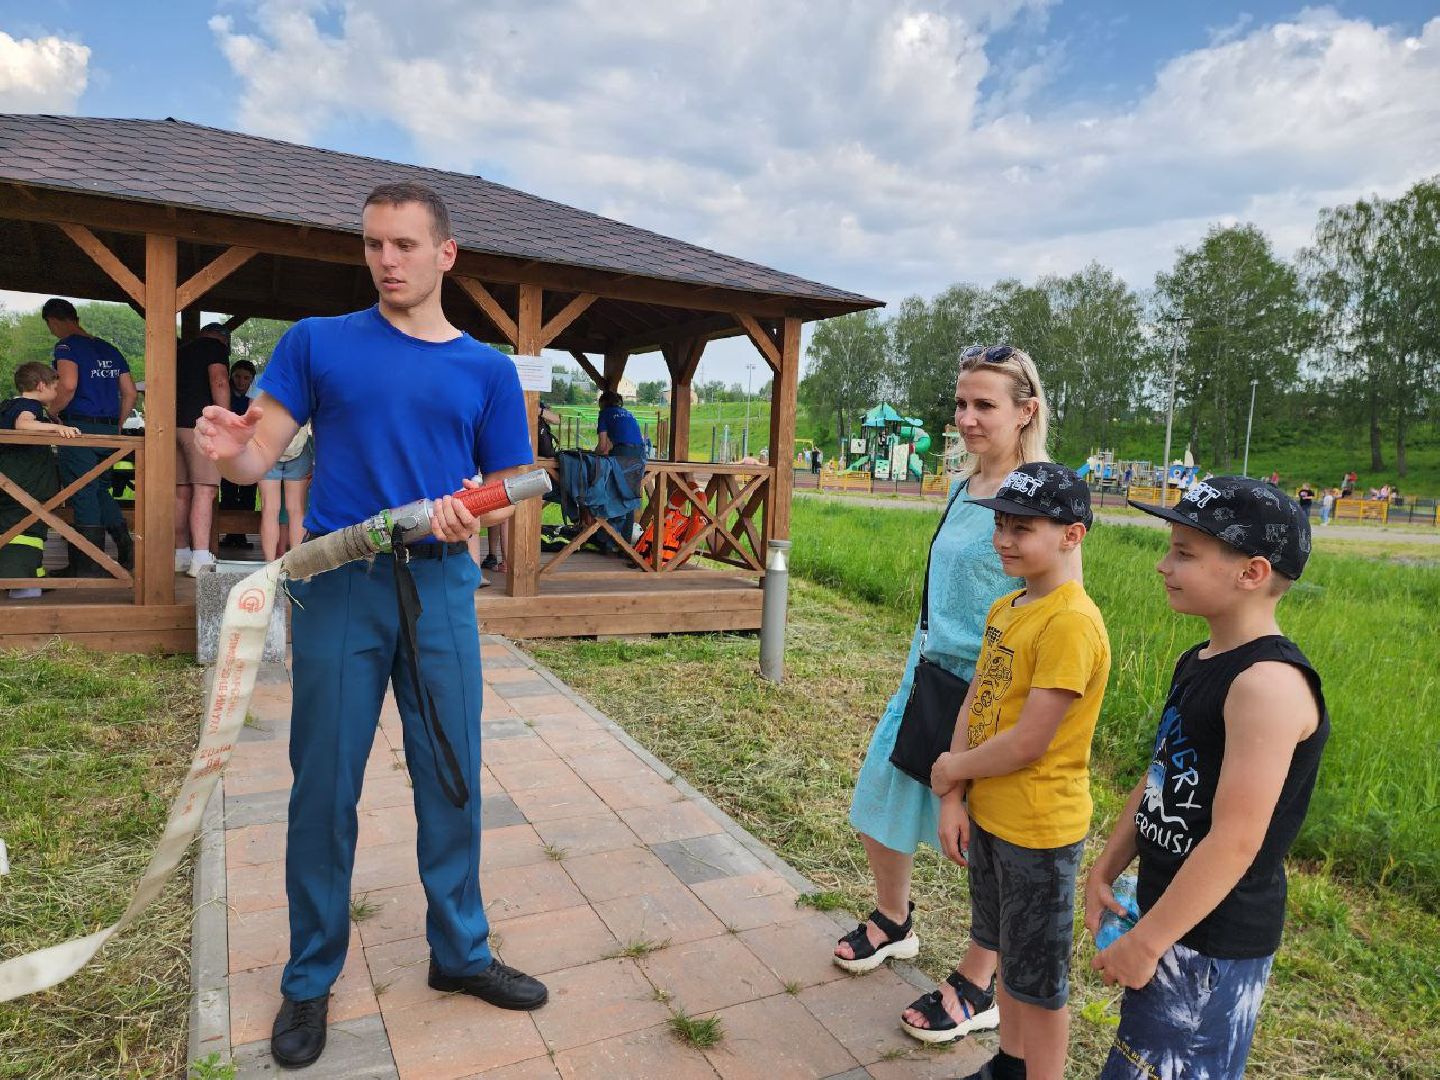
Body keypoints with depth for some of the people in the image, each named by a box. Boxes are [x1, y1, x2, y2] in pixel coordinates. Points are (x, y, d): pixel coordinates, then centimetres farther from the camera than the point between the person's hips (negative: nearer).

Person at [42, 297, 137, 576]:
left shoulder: (67, 345, -6)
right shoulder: (110, 350, 16)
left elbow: (68, 385, -22)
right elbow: (130, 393, 14)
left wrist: (52, 412, -7)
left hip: (79, 427, -7)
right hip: (109, 430, 7)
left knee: (83, 495, -2)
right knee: (100, 491, 18)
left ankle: (89, 567, 1)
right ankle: (127, 547, 11)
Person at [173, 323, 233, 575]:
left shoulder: (181, 351, 26)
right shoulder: (215, 347, 4)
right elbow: (219, 382, -13)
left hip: (174, 424, 8)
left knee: (182, 492, 10)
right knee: (204, 491, -11)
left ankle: (181, 555, 14)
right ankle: (201, 559, -18)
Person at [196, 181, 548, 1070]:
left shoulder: (487, 370, 8)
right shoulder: (319, 343, 6)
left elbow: (514, 489, 8)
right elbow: (259, 459, 0)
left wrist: (475, 514, -14)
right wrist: (231, 448, -23)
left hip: (441, 588, 1)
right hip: (338, 586, -1)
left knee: (452, 782, 8)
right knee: (325, 788, 7)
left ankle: (461, 951, 29)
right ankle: (310, 980, 26)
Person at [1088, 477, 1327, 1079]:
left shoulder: (1269, 683, -25)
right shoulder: (1199, 663, 5)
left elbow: (1235, 839, -27)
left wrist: (1146, 941, -21)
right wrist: (1105, 871, 10)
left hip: (1213, 936, -9)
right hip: (1170, 912, 9)